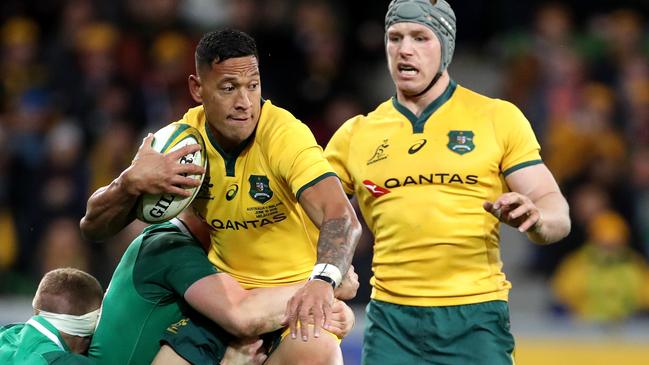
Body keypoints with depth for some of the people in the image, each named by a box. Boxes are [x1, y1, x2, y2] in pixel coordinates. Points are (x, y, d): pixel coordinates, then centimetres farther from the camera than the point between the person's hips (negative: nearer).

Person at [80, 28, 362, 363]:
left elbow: (341, 216, -35)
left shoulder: (285, 134, -20)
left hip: (298, 292, -5)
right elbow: (93, 226, -4)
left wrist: (322, 280, -56)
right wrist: (131, 182, -25)